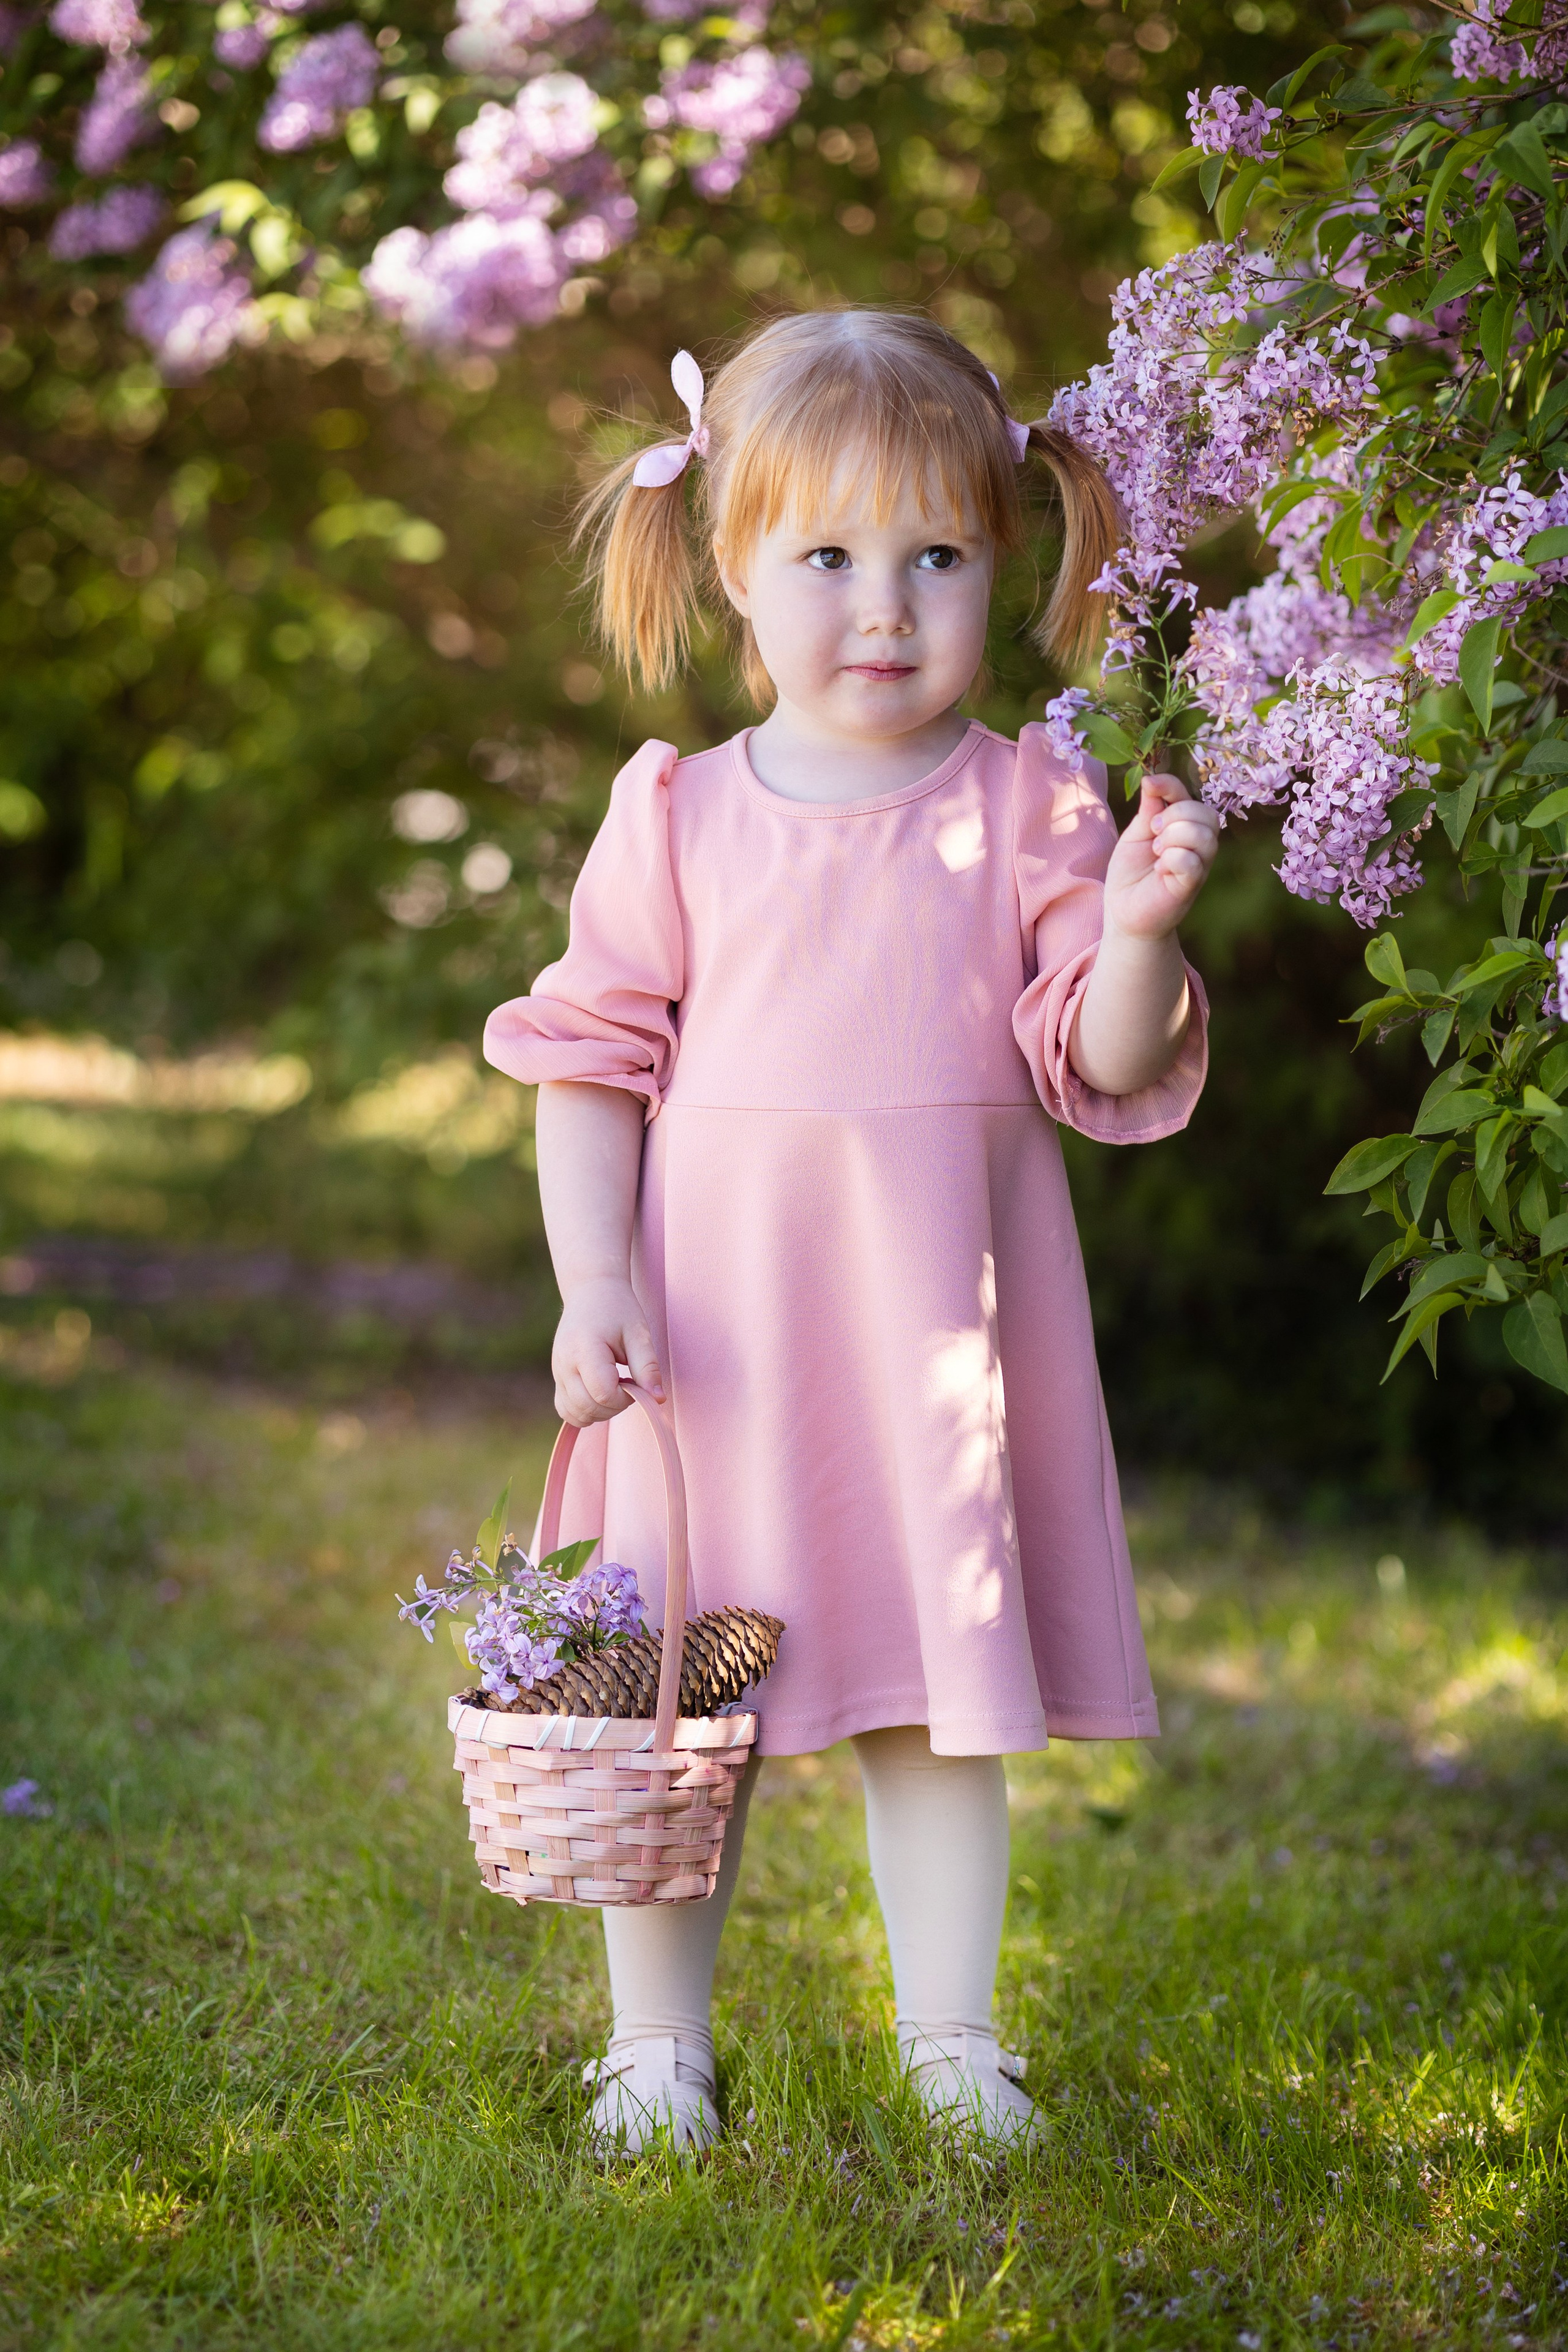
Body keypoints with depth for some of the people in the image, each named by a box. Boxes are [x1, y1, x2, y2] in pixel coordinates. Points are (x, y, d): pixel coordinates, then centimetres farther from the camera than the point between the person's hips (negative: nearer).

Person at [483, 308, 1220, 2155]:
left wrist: (1139, 929, -21)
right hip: (720, 1313, 0)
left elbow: (1104, 1068, -2)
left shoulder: (1029, 808, 1)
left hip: (946, 1312, 0)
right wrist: (593, 1289, -6)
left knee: (945, 1689, 7)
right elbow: (594, 1061, 4)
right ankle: (655, 2043, 19)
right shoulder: (677, 816, 1)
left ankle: (949, 2032, 21)